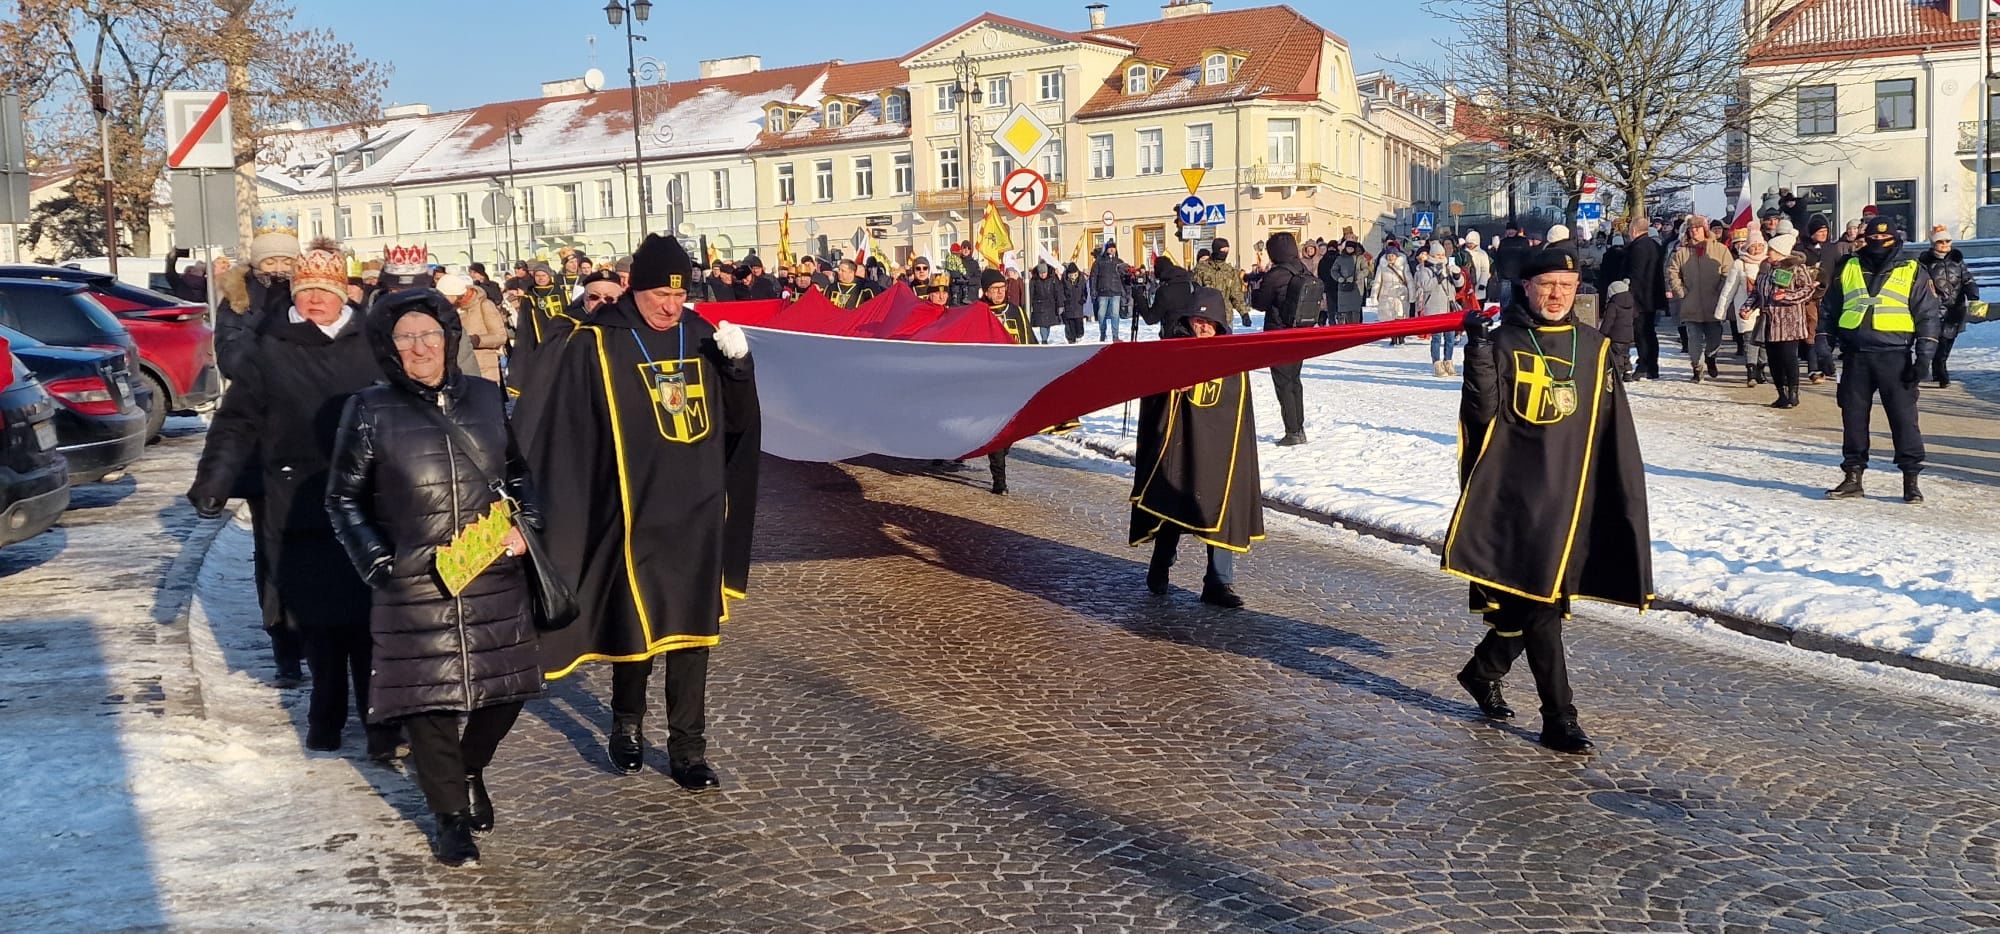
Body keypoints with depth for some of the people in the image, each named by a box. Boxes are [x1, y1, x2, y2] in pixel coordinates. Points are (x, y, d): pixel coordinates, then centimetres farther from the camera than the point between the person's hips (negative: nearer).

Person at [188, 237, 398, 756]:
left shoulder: (368, 347, 4)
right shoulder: (271, 350, 5)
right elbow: (237, 422, 4)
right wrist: (213, 480, -6)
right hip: (299, 513, 1)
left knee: (367, 619, -2)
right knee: (317, 621, 6)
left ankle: (380, 720, 7)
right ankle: (326, 715, 23)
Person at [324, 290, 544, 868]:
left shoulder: (487, 398, 7)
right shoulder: (369, 411, 0)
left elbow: (520, 472, 18)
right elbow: (343, 500, 5)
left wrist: (521, 525, 1)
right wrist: (377, 561, -7)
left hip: (495, 580, 3)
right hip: (414, 584, -3)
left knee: (505, 688, 8)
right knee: (429, 697, 0)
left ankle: (471, 770, 39)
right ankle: (451, 816, 18)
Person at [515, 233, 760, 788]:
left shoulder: (700, 336, 4)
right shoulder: (597, 345, -9)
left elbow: (737, 419, 8)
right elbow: (543, 421, -10)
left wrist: (738, 364, -8)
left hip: (698, 516, 3)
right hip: (635, 516, -3)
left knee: (692, 634, 6)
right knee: (637, 630, 10)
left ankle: (688, 750, 15)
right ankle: (627, 726, 34)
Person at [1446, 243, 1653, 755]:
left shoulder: (1593, 348, 11)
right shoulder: (1503, 343, -1)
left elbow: (1615, 433, 13)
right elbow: (1482, 414, -13)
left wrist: (1629, 498, 10)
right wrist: (1478, 352, -23)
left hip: (1570, 496, 5)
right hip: (1513, 492, -4)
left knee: (1542, 599, 9)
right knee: (1537, 605, -6)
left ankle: (1483, 671, 34)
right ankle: (1559, 718, 1)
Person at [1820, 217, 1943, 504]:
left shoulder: (1912, 272, 4)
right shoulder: (1848, 268, 12)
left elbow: (1929, 315, 2)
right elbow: (1828, 309, 18)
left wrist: (1924, 356, -6)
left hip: (1895, 357, -3)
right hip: (1855, 356, 3)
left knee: (1903, 416, -3)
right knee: (1853, 415, 5)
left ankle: (1911, 479, 3)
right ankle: (1853, 476, 14)